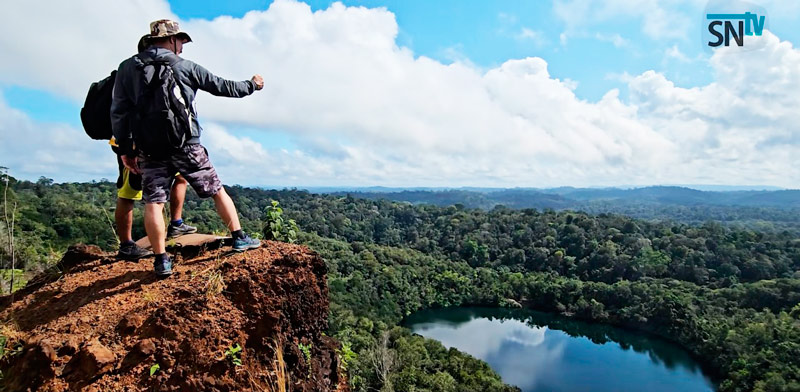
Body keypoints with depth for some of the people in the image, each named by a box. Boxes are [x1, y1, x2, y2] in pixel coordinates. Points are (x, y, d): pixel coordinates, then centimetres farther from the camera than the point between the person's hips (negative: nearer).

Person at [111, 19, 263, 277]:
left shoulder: (127, 68, 7)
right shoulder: (184, 66, 1)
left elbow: (118, 112, 4)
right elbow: (223, 87, 8)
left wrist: (125, 149, 10)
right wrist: (251, 86, 24)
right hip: (186, 146, -2)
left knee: (153, 204, 5)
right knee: (217, 191, 11)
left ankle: (161, 260, 2)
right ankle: (239, 238, 16)